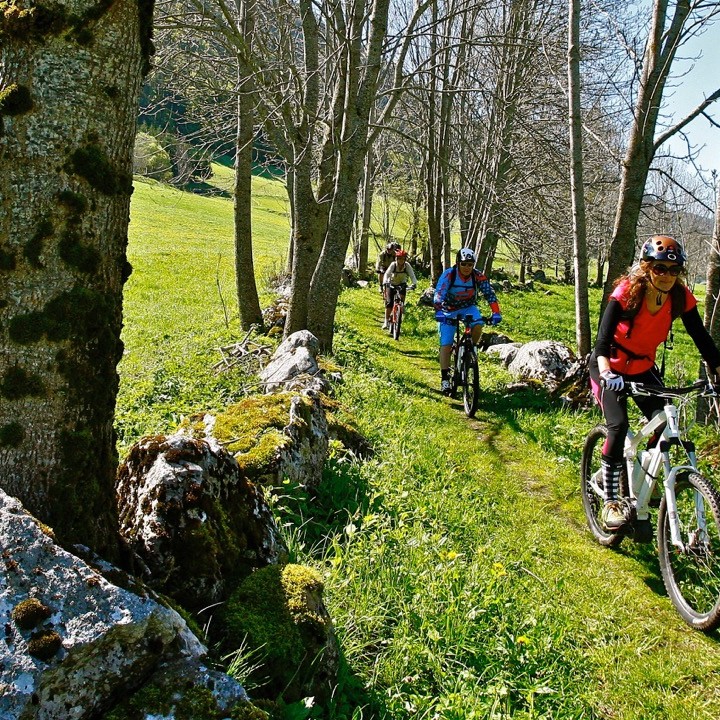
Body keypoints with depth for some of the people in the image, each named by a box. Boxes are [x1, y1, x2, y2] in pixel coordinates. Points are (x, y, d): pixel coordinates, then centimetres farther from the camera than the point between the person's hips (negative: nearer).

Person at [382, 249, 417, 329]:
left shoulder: (407, 265, -20)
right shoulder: (393, 265, -24)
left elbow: (412, 275, -27)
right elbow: (386, 274, -33)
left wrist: (414, 284, -46)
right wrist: (385, 283, -51)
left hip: (402, 284, 2)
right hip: (391, 284, -2)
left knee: (402, 296, -23)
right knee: (389, 302, -14)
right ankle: (386, 321, -8)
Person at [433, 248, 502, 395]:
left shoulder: (478, 276, -18)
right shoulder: (449, 275, -24)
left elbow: (489, 294, -21)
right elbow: (438, 295, -34)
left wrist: (496, 313, -34)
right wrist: (438, 312, -50)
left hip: (468, 307, 2)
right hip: (448, 310, -2)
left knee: (478, 325, -30)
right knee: (446, 344, -11)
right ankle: (445, 379, -8)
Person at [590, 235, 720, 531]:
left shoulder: (680, 297, -12)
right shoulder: (627, 292, -25)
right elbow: (603, 337, -34)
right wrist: (606, 372, -51)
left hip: (643, 368, 5)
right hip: (611, 368, -5)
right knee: (618, 426, -20)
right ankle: (610, 501, -8)